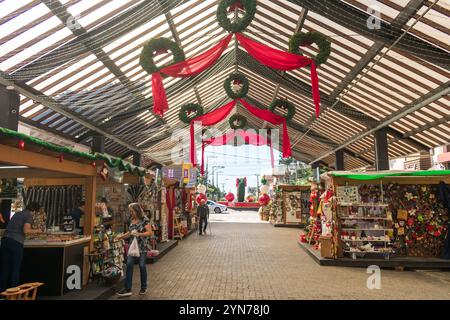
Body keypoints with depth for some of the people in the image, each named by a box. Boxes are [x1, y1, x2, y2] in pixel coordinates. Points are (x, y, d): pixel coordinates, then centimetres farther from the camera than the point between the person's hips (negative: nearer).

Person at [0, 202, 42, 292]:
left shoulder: (17, 214, 21)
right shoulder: (29, 216, -1)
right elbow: (26, 230, -13)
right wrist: (36, 231, 4)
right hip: (16, 242, -6)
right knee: (15, 268, 4)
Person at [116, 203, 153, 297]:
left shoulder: (144, 220, -12)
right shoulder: (131, 220, 8)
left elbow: (150, 232, -16)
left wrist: (139, 234, -26)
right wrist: (120, 237, 15)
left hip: (142, 246, -6)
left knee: (142, 266, 4)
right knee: (129, 265, -3)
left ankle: (144, 288, 22)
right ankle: (127, 289, 3)